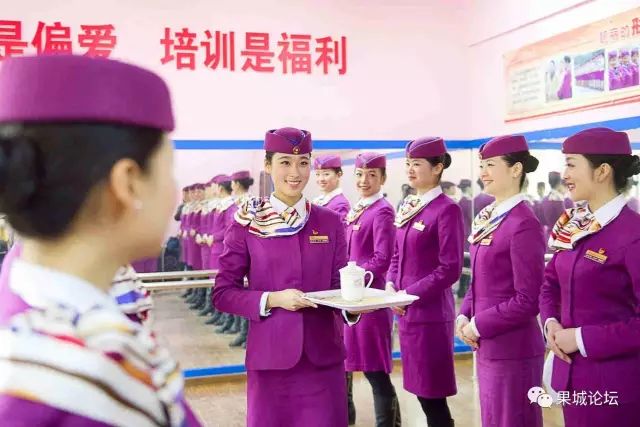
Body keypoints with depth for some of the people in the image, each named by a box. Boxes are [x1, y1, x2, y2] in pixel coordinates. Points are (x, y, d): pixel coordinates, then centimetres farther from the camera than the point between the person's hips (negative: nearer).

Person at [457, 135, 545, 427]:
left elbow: (529, 300, -20)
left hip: (512, 349, -9)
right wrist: (465, 316, 1)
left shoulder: (523, 224, -19)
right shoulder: (488, 217, 8)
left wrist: (479, 325, -14)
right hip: (487, 345, 9)